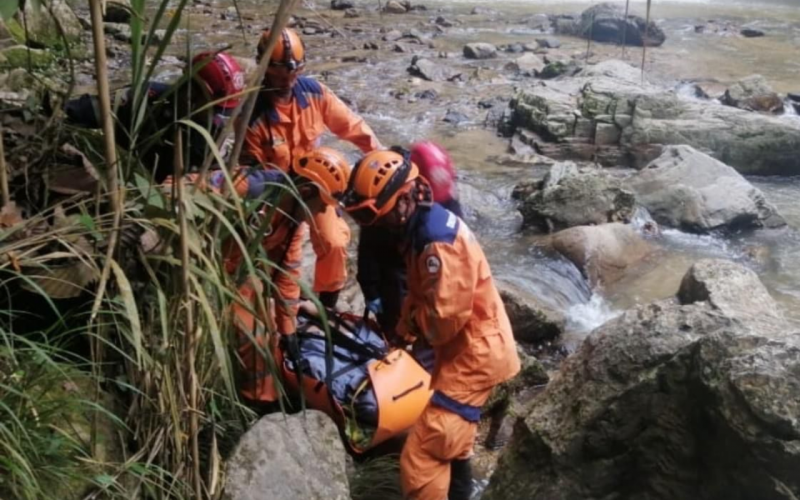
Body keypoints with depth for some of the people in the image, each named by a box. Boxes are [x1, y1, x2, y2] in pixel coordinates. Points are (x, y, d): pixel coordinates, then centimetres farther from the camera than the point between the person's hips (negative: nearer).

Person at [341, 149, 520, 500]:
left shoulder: (437, 238, -27)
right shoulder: (424, 222, 6)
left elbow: (445, 314, -27)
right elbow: (421, 293, 14)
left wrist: (409, 331, -8)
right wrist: (403, 331, 4)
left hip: (473, 352, -11)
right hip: (464, 347, 11)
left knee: (421, 460, -11)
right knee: (450, 445, 28)